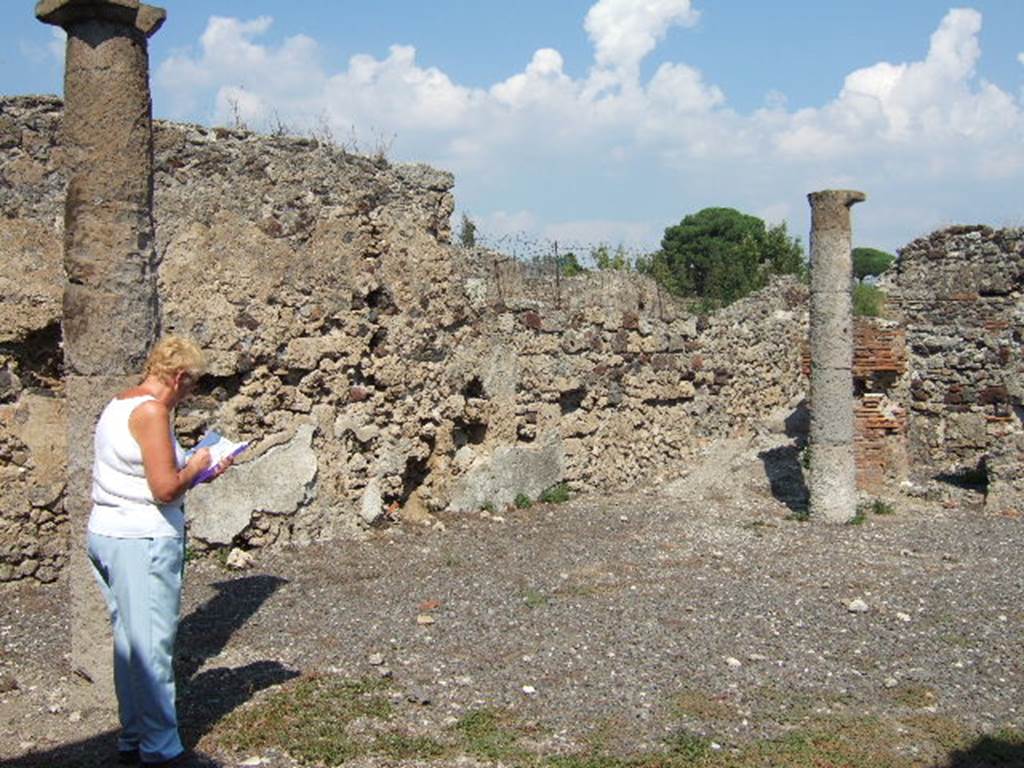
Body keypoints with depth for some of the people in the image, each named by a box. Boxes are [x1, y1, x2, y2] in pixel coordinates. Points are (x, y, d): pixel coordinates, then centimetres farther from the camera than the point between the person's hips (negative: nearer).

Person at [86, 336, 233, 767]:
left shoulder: (119, 405, 15)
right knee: (151, 647, -1)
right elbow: (166, 488, -21)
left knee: (130, 643, 17)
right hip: (143, 541, -10)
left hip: (105, 534, 10)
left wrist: (197, 471, 15)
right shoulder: (151, 411, -15)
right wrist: (195, 468, -3)